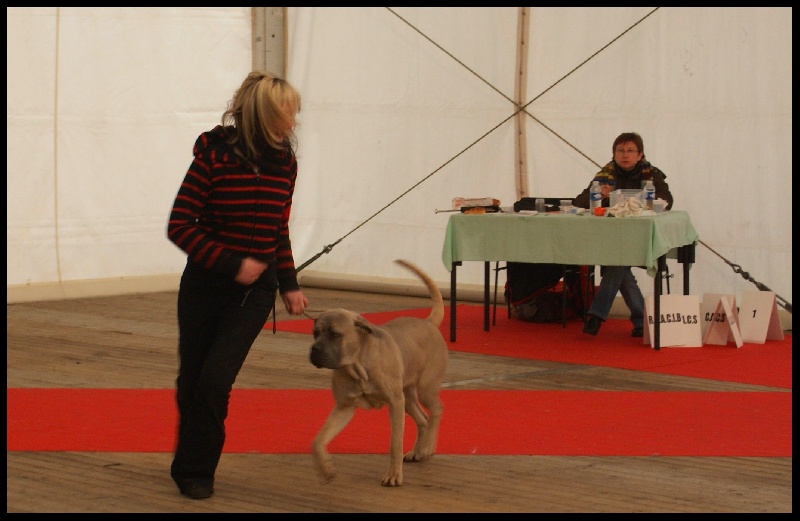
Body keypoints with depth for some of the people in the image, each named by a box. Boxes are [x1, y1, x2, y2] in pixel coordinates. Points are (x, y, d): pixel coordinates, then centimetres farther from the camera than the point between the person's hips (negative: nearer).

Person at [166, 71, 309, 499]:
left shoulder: (284, 161, 0)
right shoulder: (213, 154, -13)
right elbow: (179, 226, -13)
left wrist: (289, 284, 5)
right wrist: (233, 264, -18)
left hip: (255, 290, 2)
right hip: (205, 285, -1)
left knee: (215, 379, -13)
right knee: (191, 380, 9)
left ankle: (195, 470, 4)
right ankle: (189, 462, 34)